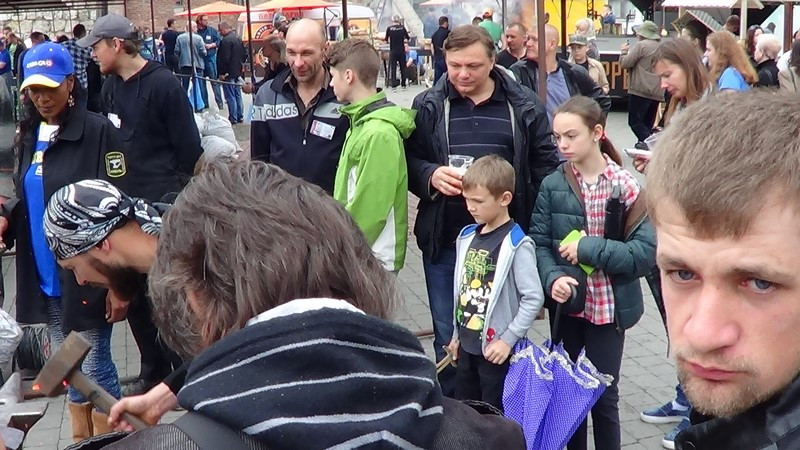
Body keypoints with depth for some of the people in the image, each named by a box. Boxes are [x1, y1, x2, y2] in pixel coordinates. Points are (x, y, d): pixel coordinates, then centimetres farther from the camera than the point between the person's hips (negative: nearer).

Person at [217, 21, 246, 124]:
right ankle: (240, 117, 19)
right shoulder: (238, 39, 9)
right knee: (238, 95, 14)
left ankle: (233, 118, -1)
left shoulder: (225, 41, -19)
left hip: (228, 73, -9)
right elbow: (245, 54, 16)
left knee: (230, 96, -3)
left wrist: (222, 73, -15)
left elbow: (224, 59, -21)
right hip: (238, 72, 9)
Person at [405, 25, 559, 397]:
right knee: (448, 337, 11)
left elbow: (545, 168, 2)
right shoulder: (428, 107, 1)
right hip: (445, 241, 1)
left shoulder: (524, 106, 0)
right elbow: (407, 162, 5)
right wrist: (431, 174, -18)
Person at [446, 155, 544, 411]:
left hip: (497, 350, -7)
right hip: (467, 346, 8)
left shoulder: (516, 245, -17)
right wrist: (457, 334, 16)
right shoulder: (467, 236, 5)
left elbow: (534, 298, -19)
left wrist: (507, 339, -18)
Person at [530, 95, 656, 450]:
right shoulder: (552, 186, -2)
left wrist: (591, 248, -21)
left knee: (604, 395, 10)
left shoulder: (627, 187, -10)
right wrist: (552, 278, -21)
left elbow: (646, 252, -14)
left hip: (609, 307, -3)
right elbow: (538, 241, -3)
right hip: (565, 304, 3)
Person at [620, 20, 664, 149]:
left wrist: (624, 51, 10)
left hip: (640, 91, -8)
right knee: (648, 123, 13)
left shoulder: (640, 45, -7)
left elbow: (625, 63, -8)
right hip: (657, 92, 8)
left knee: (635, 121, -7)